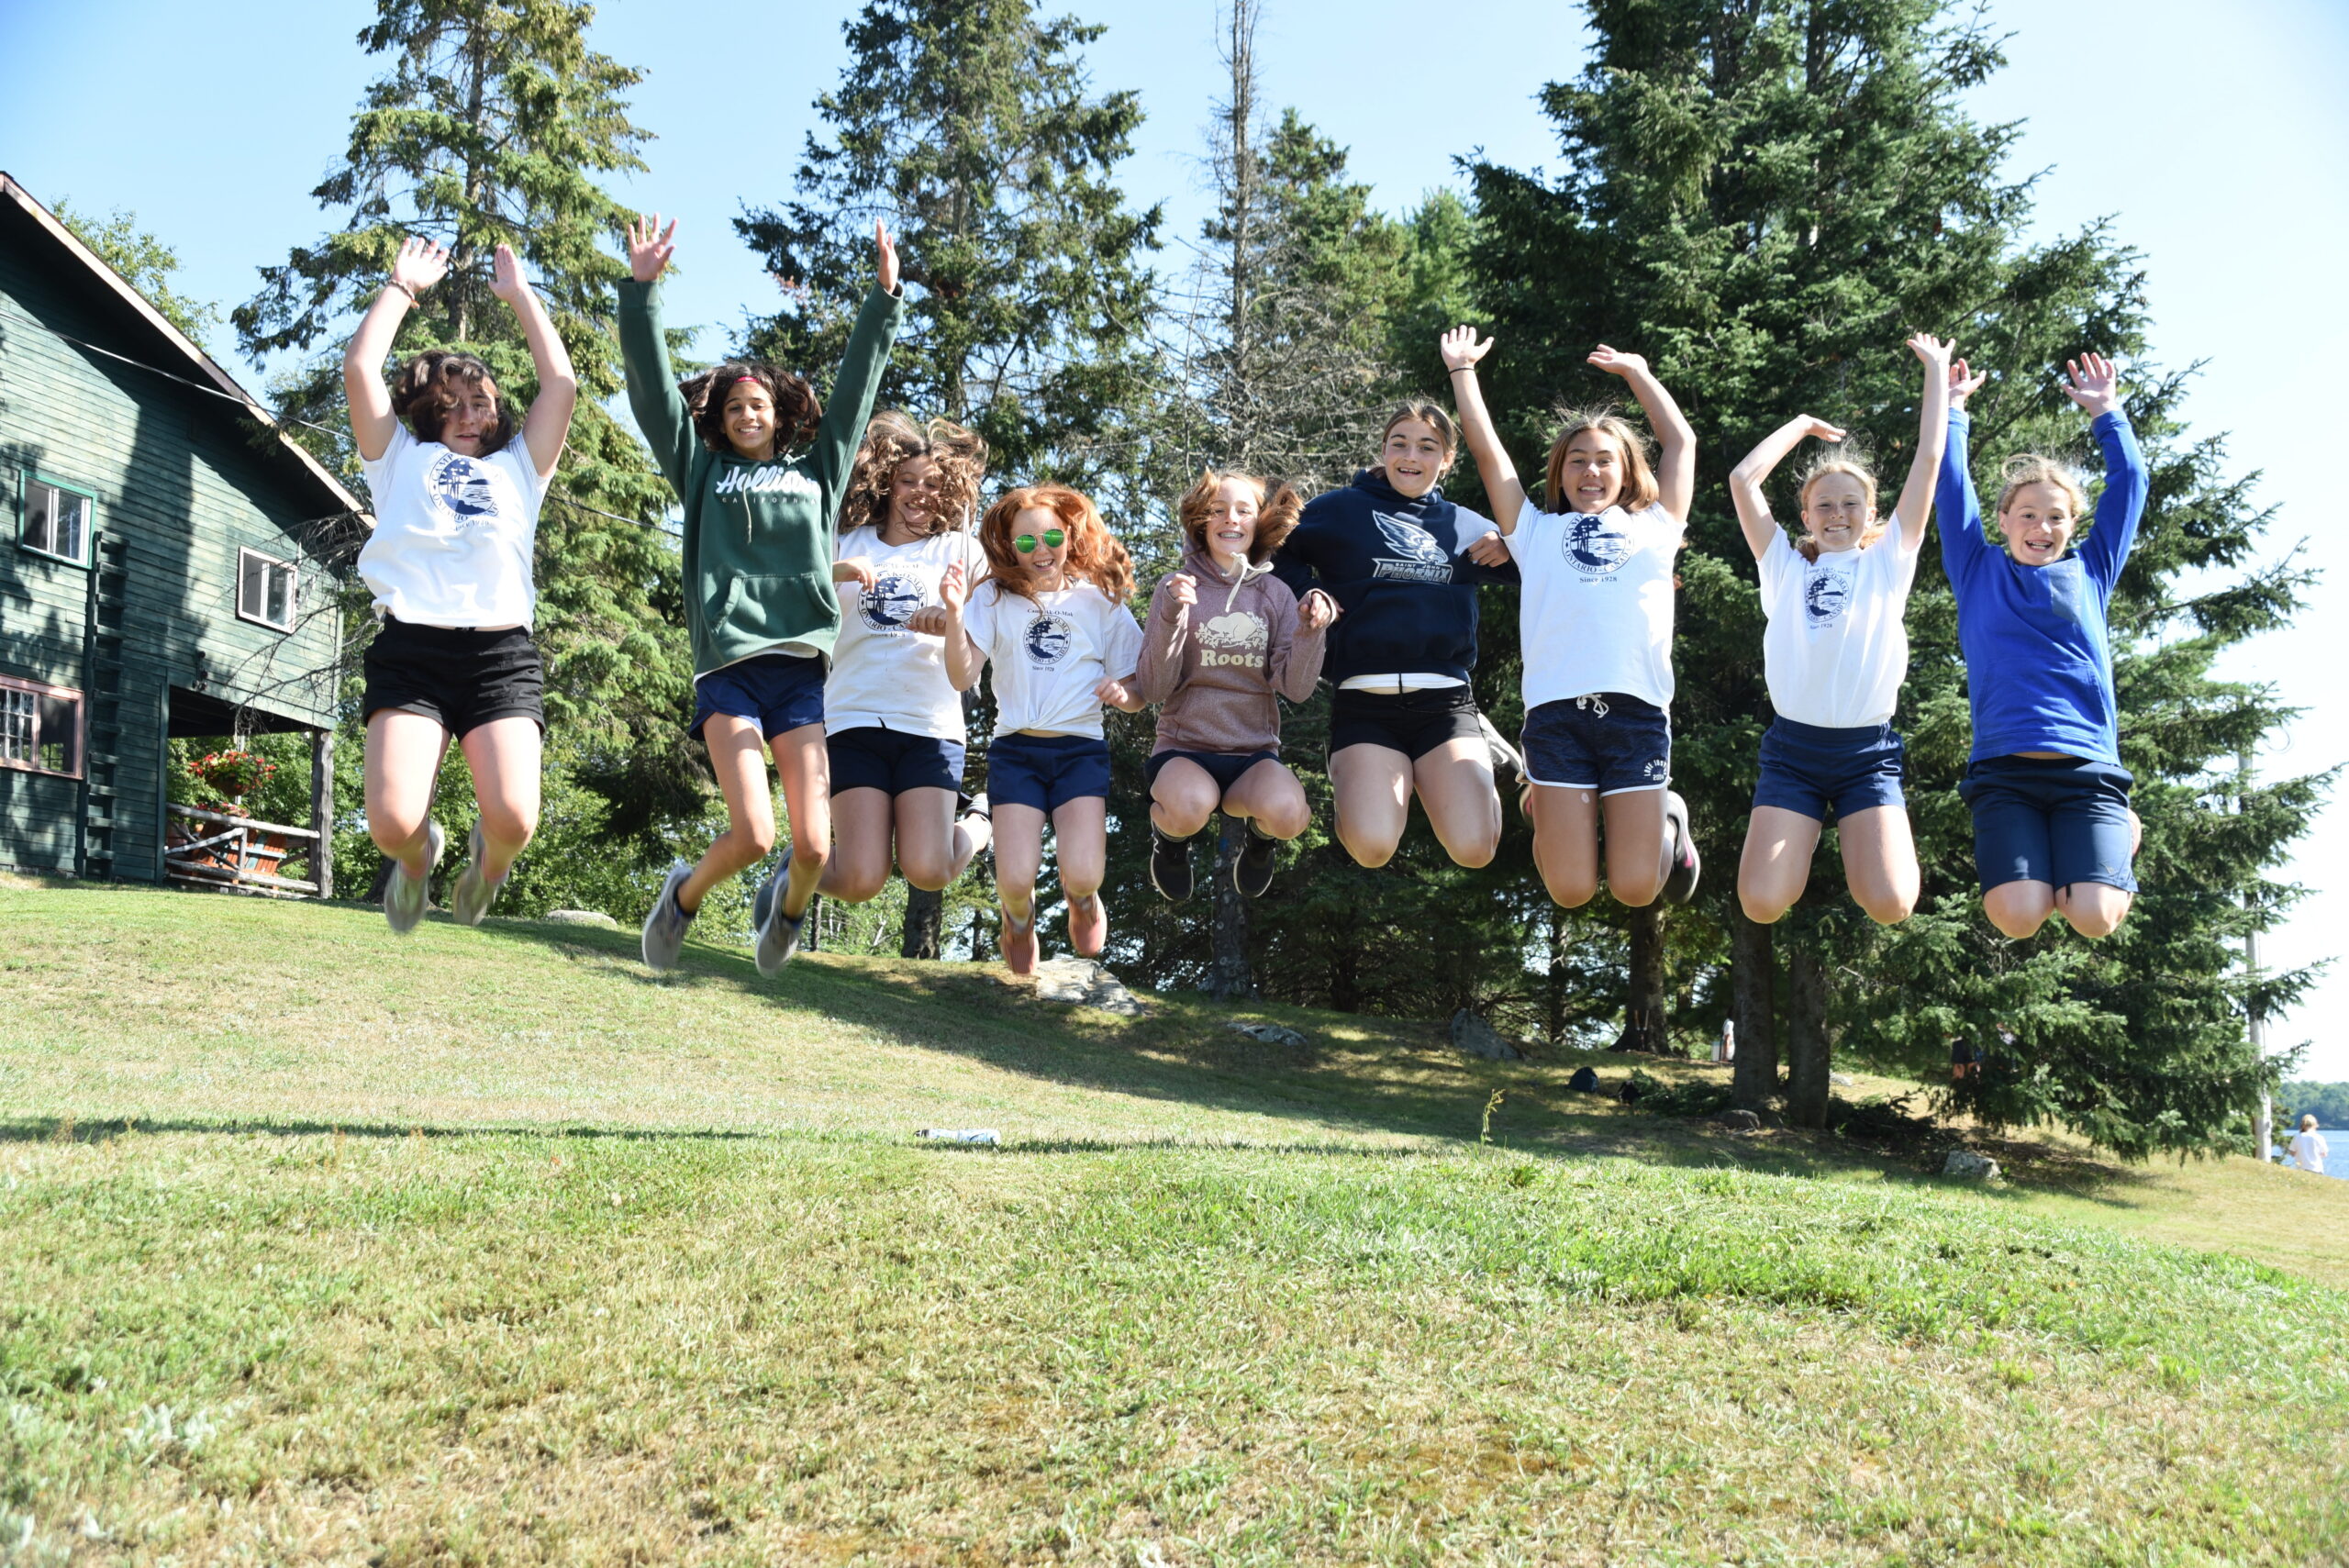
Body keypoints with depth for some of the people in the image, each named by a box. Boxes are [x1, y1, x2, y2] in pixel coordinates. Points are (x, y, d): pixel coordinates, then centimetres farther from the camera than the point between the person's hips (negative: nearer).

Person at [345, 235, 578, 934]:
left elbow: (560, 384, 18)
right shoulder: (401, 459, 24)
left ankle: (488, 859, 19)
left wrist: (520, 295, 25)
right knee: (391, 822, -19)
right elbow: (360, 369, 13)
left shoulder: (517, 467, 26)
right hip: (411, 648, 0)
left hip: (502, 654, 1)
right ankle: (419, 855, 20)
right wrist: (402, 287, 22)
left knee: (513, 819, -20)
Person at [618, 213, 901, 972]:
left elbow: (857, 380, 18)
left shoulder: (817, 469, 20)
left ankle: (788, 907, 29)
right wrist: (641, 287, 0)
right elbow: (652, 385, 8)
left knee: (814, 846, -6)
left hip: (802, 668, 2)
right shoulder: (702, 470, 16)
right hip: (728, 669, -2)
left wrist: (885, 295, 14)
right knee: (753, 835, -14)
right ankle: (683, 895, 18)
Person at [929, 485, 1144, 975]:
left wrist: (1122, 692, -13)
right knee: (1016, 878, -14)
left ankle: (1083, 902, 22)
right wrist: (954, 613, -18)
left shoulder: (1100, 600, 8)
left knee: (1082, 874, -19)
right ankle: (1019, 926, 25)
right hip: (1015, 750, 0)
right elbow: (962, 677, -5)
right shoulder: (995, 597, 6)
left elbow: (1137, 694, 10)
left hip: (1081, 750, 0)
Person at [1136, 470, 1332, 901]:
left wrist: (1311, 632, -21)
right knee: (1189, 805, -37)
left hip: (1255, 753, 2)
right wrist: (1171, 617, -22)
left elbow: (1295, 688, -4)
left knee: (1285, 811, -32)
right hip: (1184, 748, -1)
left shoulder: (1276, 594, 5)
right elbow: (1154, 689, -8)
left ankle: (1260, 836, 6)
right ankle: (1170, 835, 2)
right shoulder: (1178, 589, 0)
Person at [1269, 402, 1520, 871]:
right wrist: (1305, 591, -3)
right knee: (1372, 847, -24)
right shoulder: (1340, 509, 10)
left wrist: (1511, 549, 6)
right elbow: (1276, 554, 15)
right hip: (1365, 704, -2)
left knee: (1473, 848, -17)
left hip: (1446, 701, 2)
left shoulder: (1466, 527, 18)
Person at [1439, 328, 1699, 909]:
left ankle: (1668, 822, 30)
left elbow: (1681, 441, 29)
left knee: (1635, 890, -3)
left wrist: (1637, 372, 37)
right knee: (1571, 891, -4)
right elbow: (1487, 449, 22)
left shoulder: (1652, 528, 23)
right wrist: (1462, 370, 28)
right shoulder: (1538, 533, 21)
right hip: (1557, 709, 0)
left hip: (1637, 711, 1)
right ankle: (1546, 812, 28)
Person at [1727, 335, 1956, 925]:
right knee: (1761, 904, -16)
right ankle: (1805, 842, 19)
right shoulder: (1786, 565, 13)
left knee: (1889, 905, -18)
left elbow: (1929, 461, 9)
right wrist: (1802, 424, 19)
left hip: (1868, 749, 0)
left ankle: (1857, 840, 17)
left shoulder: (1888, 561, 13)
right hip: (1793, 746, 0)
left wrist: (1936, 370, 14)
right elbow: (1743, 478, 6)